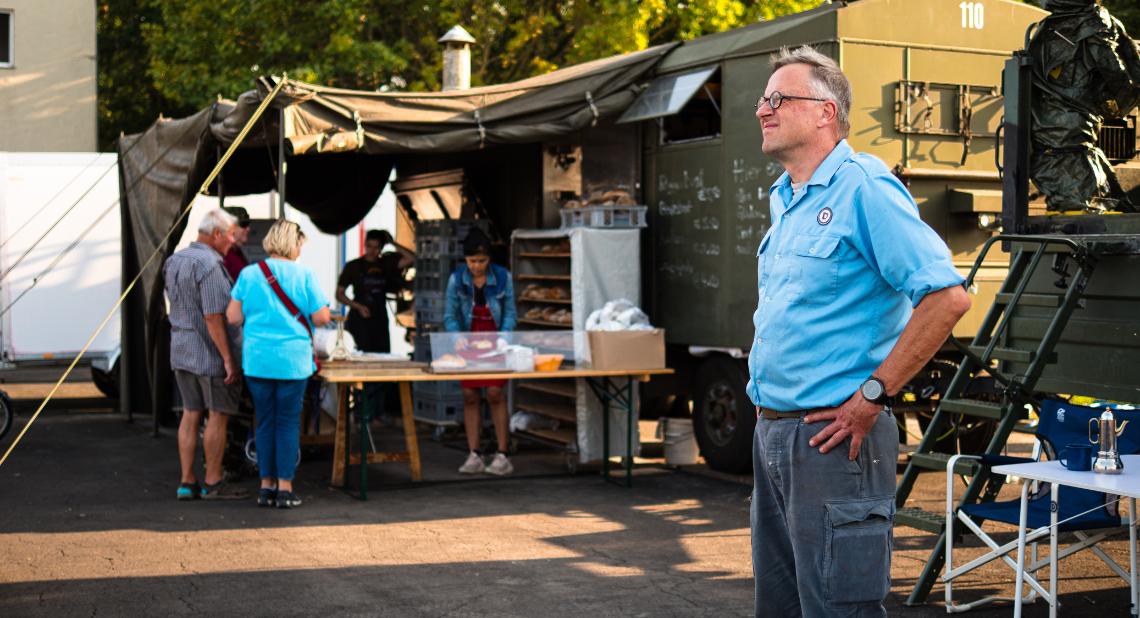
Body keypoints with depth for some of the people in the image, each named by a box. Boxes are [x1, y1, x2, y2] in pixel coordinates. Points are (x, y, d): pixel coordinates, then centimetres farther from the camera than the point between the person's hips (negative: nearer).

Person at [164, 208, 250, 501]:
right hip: (210, 354, -9)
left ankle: (187, 482, 11)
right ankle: (213, 484, 6)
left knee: (191, 413, 10)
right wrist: (229, 359, -19)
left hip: (181, 349, 9)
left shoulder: (174, 261, 11)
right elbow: (213, 316, -22)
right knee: (218, 415, 0)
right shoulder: (208, 265, -18)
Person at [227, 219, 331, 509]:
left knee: (265, 422, 10)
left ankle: (266, 485, 13)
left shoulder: (249, 273, 3)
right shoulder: (305, 274, -4)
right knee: (288, 422, 4)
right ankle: (285, 488, 4)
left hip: (256, 359, 2)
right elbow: (321, 317, -5)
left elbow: (233, 316, 1)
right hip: (293, 359, -2)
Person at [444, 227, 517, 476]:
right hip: (469, 343, 2)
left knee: (495, 393, -11)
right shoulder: (457, 280, -4)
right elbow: (450, 315, -1)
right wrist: (457, 337, -20)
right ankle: (474, 456, 5)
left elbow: (510, 313, -2)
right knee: (469, 396, -1)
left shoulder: (502, 277, -6)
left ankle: (502, 456, -5)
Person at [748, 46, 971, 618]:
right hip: (772, 431, 9)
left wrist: (872, 395, -20)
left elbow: (947, 296, -22)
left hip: (832, 435, -9)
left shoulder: (863, 188, -13)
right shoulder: (784, 199, 15)